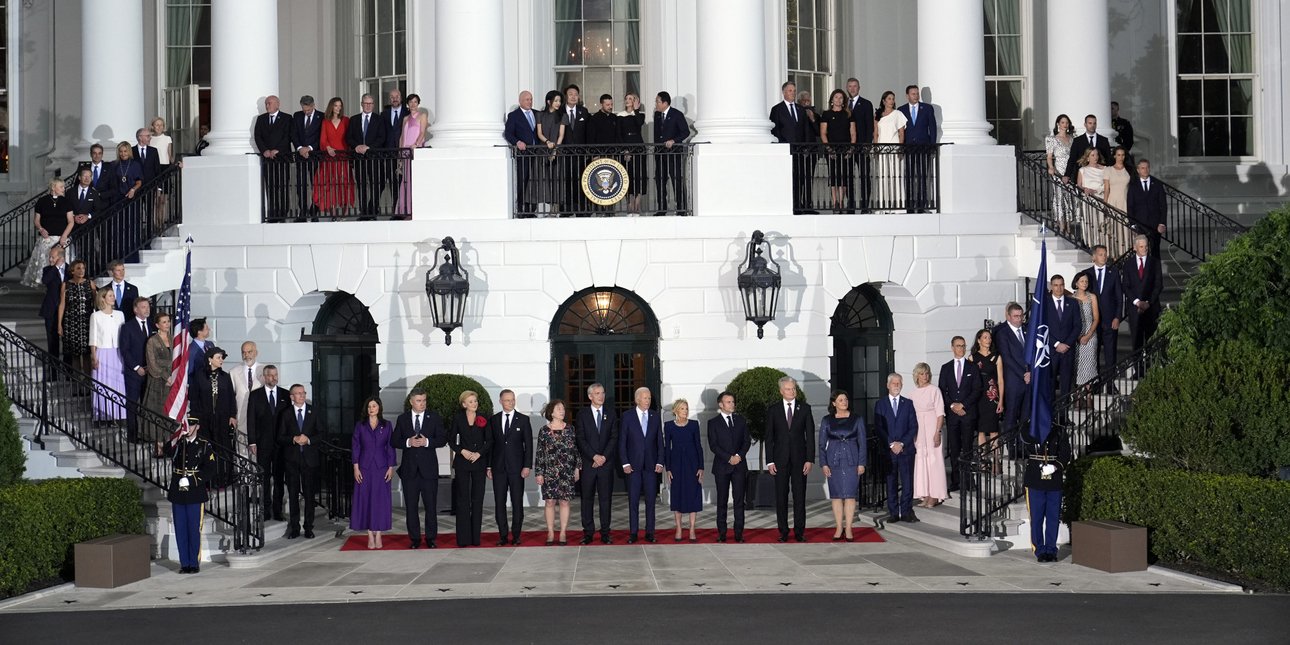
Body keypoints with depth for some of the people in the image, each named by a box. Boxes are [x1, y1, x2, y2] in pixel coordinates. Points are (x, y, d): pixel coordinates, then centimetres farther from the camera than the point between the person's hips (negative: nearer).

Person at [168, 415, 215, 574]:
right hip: (177, 494, 3)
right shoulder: (176, 444, 10)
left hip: (195, 494, -3)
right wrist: (177, 439, -18)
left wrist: (191, 481, -14)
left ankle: (195, 563, 8)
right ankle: (184, 563, 12)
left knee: (194, 530, 0)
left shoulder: (204, 446, 2)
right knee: (180, 530, 4)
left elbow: (210, 470, -5)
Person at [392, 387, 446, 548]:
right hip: (409, 468, 1)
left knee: (431, 505, 1)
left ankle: (431, 538, 9)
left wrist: (427, 442, -16)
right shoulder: (402, 419, 6)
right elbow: (394, 441, 5)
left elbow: (443, 439, -1)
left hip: (429, 467, -1)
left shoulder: (435, 417, 3)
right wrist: (408, 442, -14)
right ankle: (414, 538, 13)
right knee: (411, 506, 5)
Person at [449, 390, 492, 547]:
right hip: (462, 462, -1)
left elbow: (489, 440, 4)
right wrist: (462, 451, -8)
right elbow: (451, 439, 6)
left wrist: (479, 453, -9)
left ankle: (475, 537, 5)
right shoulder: (458, 418, 3)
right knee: (463, 499, -2)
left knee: (478, 499, 1)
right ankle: (463, 538, 0)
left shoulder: (483, 419, 4)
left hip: (479, 462, 1)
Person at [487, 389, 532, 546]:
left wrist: (527, 466, -8)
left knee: (517, 502, 0)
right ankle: (503, 535, 9)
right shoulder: (493, 420, 8)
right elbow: (490, 443, 9)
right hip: (498, 467, 2)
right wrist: (488, 466, 4)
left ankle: (516, 535, 7)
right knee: (499, 502, 3)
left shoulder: (523, 419, 2)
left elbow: (528, 444, 0)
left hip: (516, 467, -2)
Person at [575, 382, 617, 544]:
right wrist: (594, 456, -11)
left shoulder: (610, 415, 10)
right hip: (588, 463, -1)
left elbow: (614, 438, 4)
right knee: (587, 498, 1)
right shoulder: (582, 415, 4)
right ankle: (588, 532, 6)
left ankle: (605, 533, 5)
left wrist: (604, 456, -9)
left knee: (605, 498, 2)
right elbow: (580, 439, -2)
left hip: (606, 463, 1)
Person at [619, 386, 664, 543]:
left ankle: (649, 533, 8)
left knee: (650, 500, 3)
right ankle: (633, 533, 5)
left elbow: (660, 441, 10)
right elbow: (622, 442, 0)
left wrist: (660, 462, 1)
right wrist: (625, 463, -7)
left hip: (651, 465, 2)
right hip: (633, 465, -2)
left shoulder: (655, 417, 9)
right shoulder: (627, 416, 1)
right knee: (633, 501, 0)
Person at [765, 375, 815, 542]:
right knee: (781, 497, 3)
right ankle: (783, 531, 10)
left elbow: (810, 435, 2)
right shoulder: (772, 409, 3)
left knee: (799, 496, 1)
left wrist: (809, 459, -5)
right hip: (780, 459, 0)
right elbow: (769, 437, 3)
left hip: (799, 458, 0)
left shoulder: (805, 408, 3)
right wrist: (770, 461, -4)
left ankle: (799, 531, 7)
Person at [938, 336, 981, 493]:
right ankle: (955, 481, 4)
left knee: (967, 448, -4)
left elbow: (977, 390, 0)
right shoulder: (946, 368, 12)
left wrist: (962, 404, -9)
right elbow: (941, 390, 8)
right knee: (954, 449, 2)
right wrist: (952, 405, -6)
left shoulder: (973, 367, 7)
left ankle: (967, 481, -1)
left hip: (968, 412, -2)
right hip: (951, 413, 2)